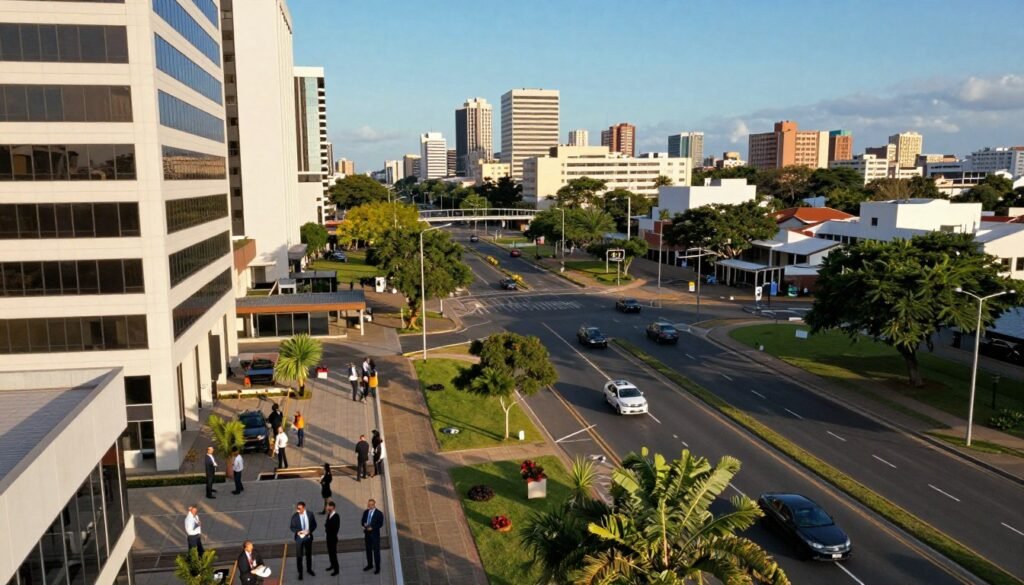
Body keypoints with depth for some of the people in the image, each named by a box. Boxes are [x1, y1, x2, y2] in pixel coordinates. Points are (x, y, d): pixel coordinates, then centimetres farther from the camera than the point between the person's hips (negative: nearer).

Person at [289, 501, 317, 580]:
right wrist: (297, 532, -25)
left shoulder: (310, 514, -12)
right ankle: (300, 572, 23)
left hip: (308, 537, 2)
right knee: (299, 556, 6)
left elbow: (314, 525, -2)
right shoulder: (294, 516, -15)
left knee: (309, 554, 18)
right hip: (299, 538, -1)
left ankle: (309, 569, 38)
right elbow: (292, 527, -5)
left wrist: (309, 531, -20)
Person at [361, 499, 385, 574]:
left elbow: (380, 524, -11)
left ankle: (377, 567, 7)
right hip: (367, 533, 5)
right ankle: (370, 564, 31)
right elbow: (363, 521, 13)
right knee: (368, 549, 15)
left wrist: (372, 528, -19)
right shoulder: (366, 512, 5)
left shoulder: (379, 513, -9)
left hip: (375, 533, -5)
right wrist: (364, 524, -10)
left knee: (376, 550, 0)